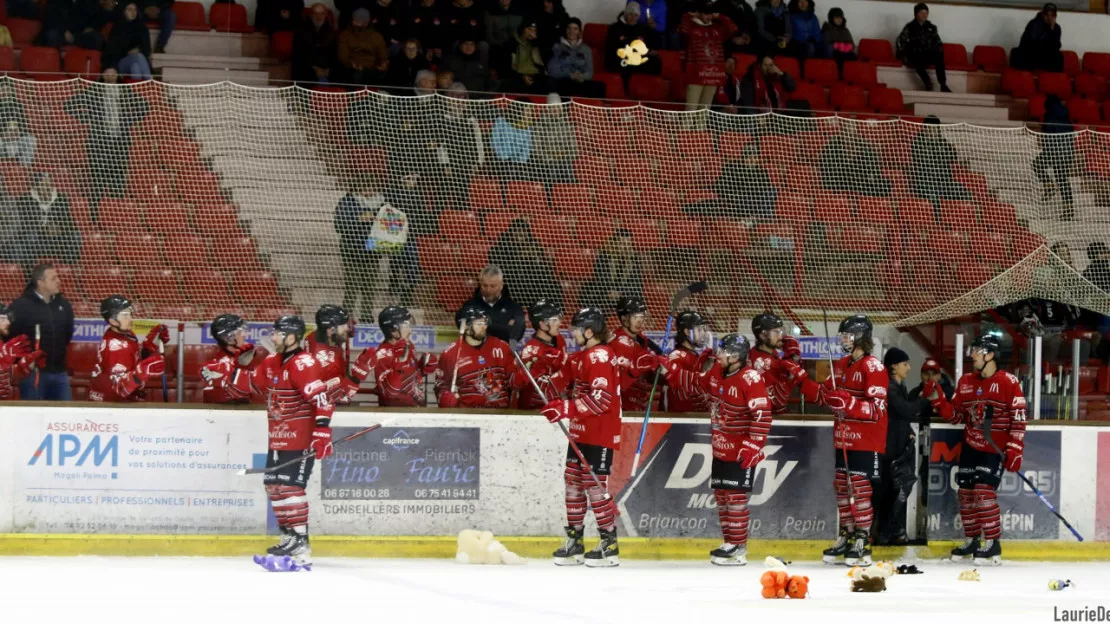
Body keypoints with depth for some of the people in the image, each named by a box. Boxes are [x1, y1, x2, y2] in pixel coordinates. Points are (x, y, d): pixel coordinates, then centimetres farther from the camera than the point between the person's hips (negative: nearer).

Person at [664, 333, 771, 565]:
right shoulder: (716, 372, 5)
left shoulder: (751, 379, -21)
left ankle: (738, 548, -3)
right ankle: (729, 541, 22)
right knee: (721, 494, 13)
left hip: (741, 451, -9)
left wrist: (753, 446, -26)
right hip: (721, 448, 9)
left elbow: (762, 415, -23)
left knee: (736, 495, -8)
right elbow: (696, 383, 24)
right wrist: (670, 372, 15)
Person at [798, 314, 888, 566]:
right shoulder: (841, 366, 14)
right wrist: (800, 379, 7)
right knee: (842, 487, 13)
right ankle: (846, 537, 23)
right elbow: (824, 395, 18)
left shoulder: (873, 367, -14)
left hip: (866, 442, -9)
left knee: (860, 489, -9)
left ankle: (863, 544, -5)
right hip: (843, 439, 9)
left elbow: (877, 409, -21)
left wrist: (847, 402, -31)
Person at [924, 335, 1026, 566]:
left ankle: (992, 545, -8)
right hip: (970, 446, 7)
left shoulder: (1008, 383, -10)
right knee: (966, 493, 8)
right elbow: (957, 416, 11)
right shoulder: (966, 382, 9)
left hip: (994, 449, -7)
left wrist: (1015, 451, -15)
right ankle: (972, 541, 23)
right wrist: (937, 400, -3)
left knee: (984, 492, -16)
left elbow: (1019, 420, -11)